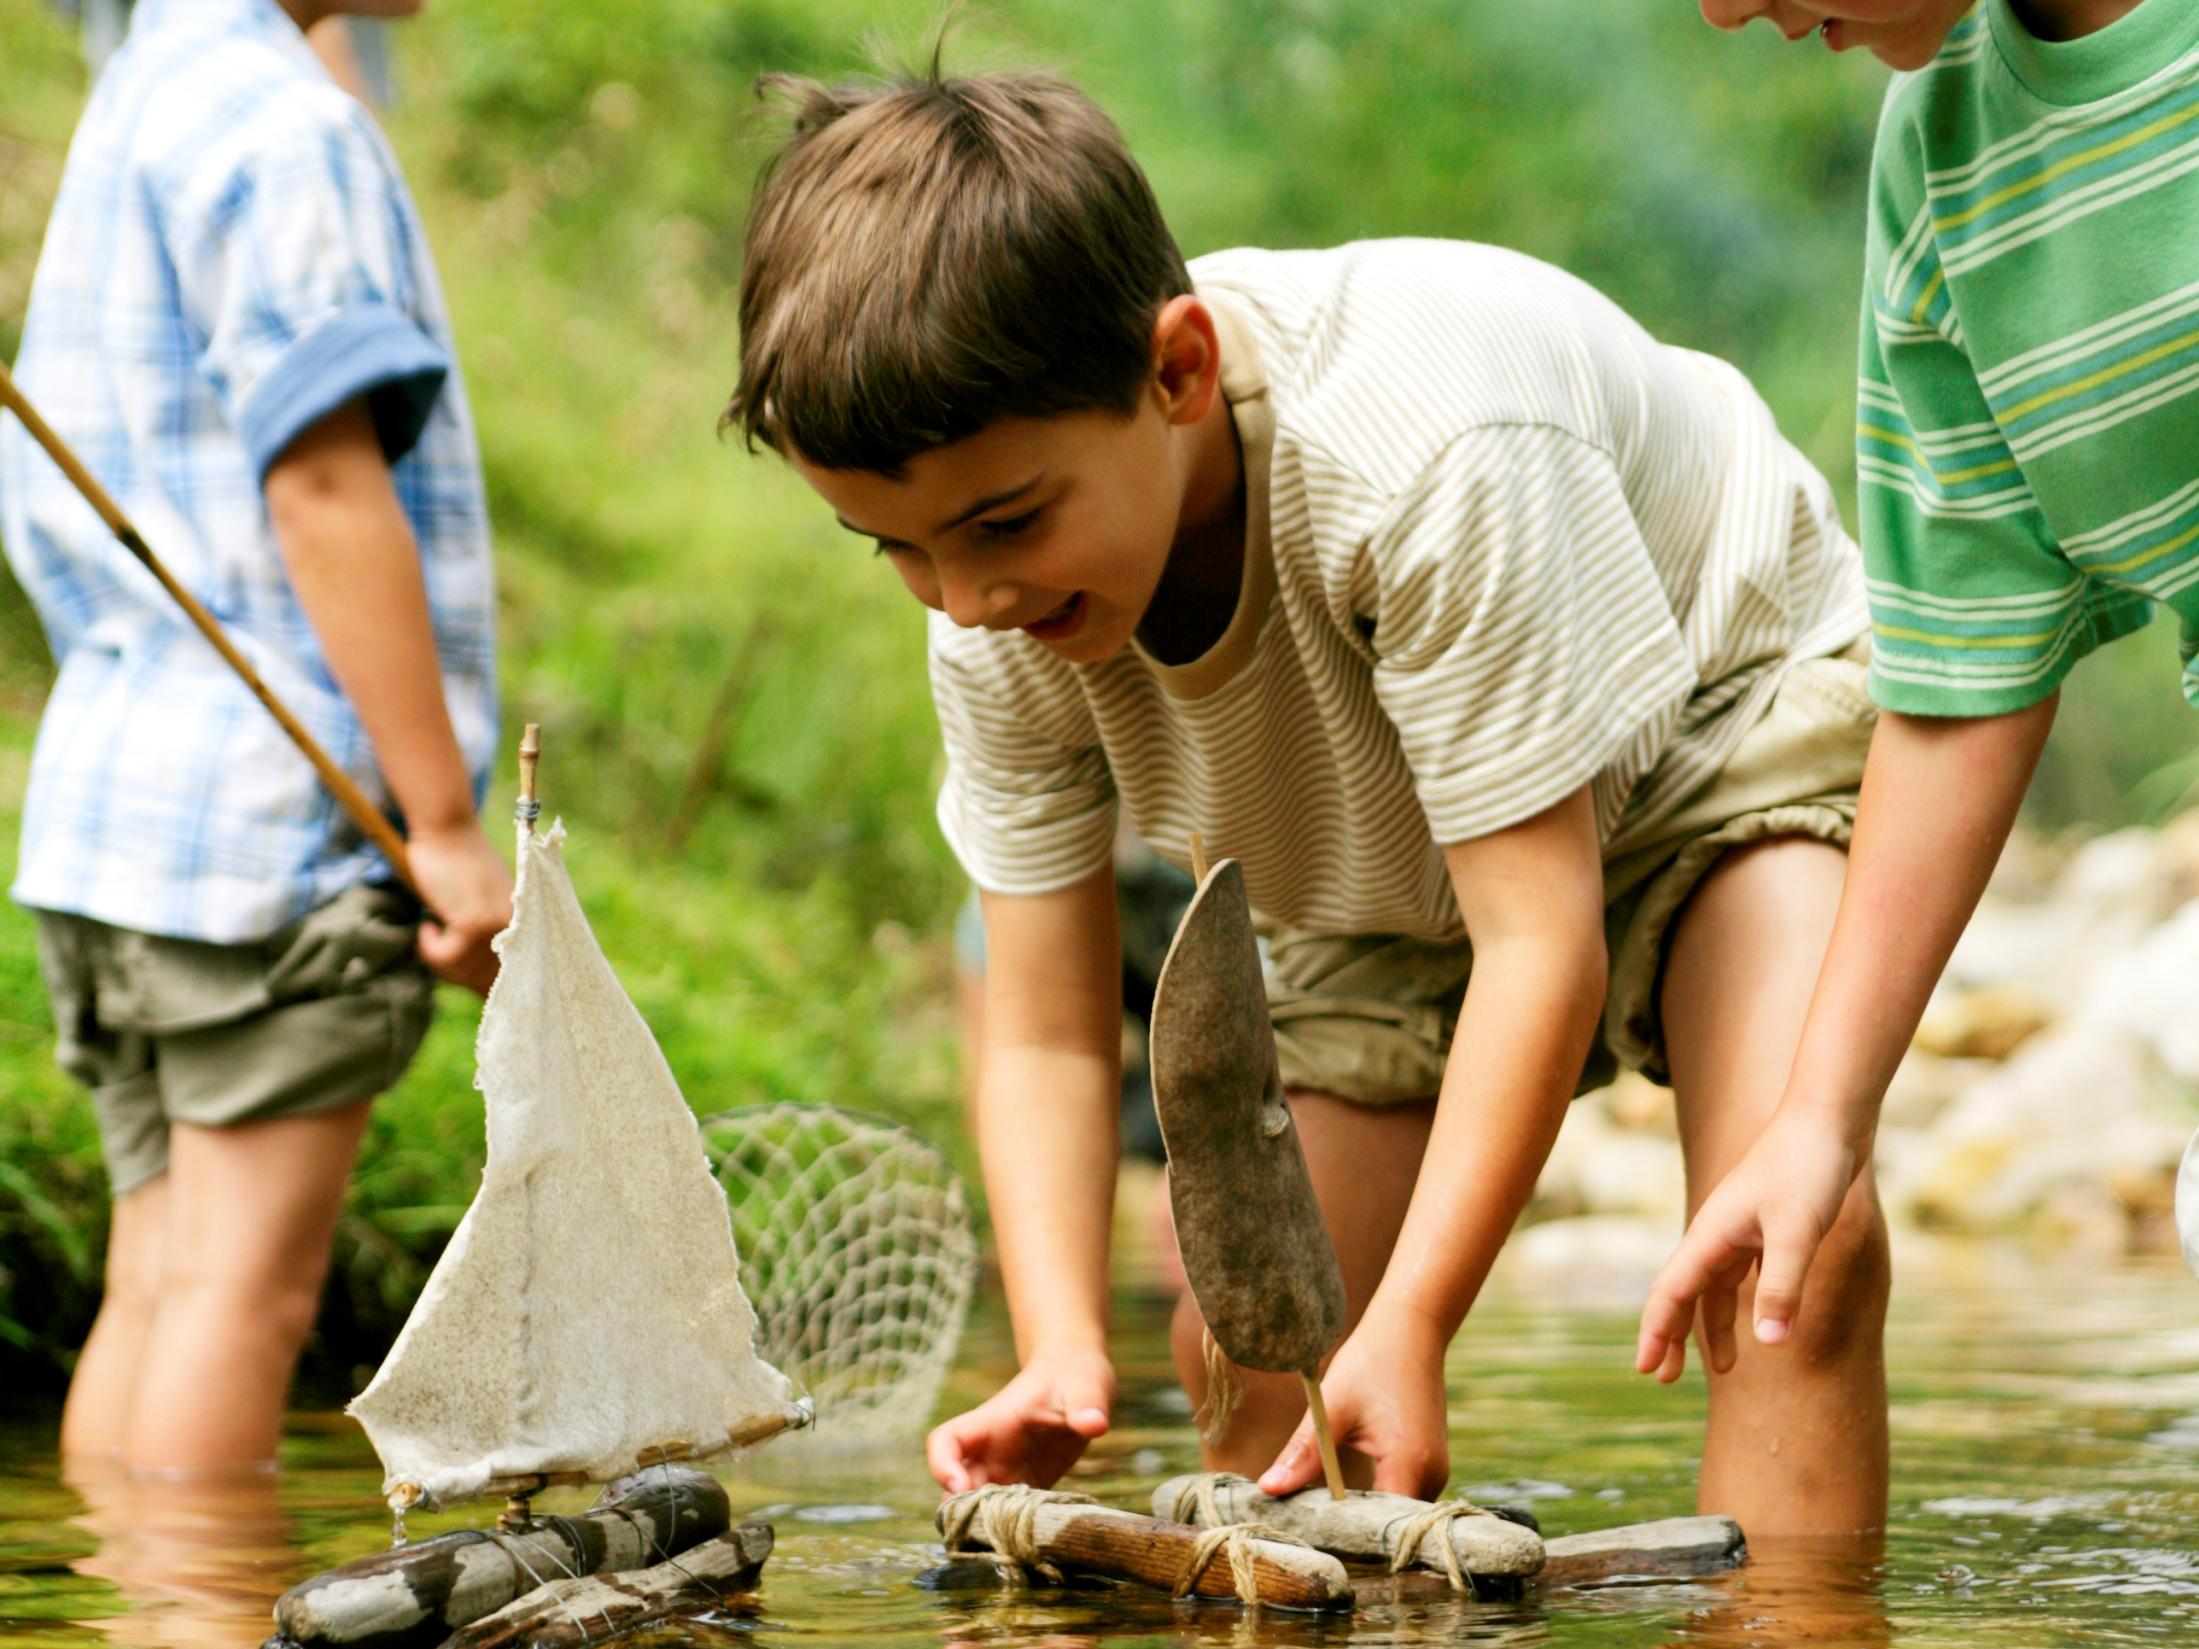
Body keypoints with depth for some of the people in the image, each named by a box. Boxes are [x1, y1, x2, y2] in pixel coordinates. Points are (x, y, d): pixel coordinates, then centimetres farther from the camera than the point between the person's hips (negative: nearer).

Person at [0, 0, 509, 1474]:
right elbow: (327, 487, -16)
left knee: (159, 1289, 9)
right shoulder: (282, 126, -10)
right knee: (246, 1292, -6)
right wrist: (451, 824, -14)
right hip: (270, 800, -9)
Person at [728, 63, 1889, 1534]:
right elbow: (1046, 1030, -14)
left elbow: (1539, 933, -38)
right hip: (1404, 881, 6)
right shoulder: (997, 624, -21)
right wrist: (1064, 1354, -31)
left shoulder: (1422, 453, -41)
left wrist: (1408, 1328, -42)